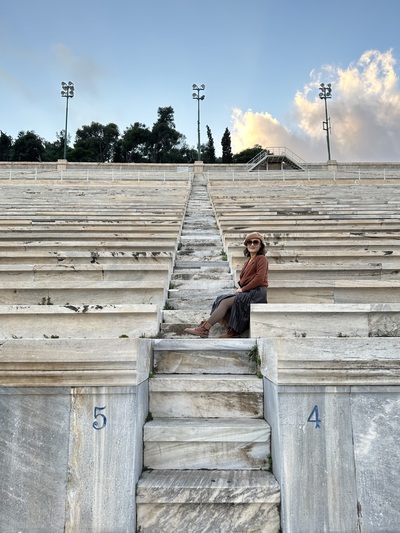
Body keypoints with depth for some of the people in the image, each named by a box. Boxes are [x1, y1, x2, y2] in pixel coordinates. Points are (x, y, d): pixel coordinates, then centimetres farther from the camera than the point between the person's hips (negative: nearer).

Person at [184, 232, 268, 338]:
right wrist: (240, 288, 3)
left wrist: (243, 289, -11)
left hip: (257, 293, -8)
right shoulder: (249, 260, 24)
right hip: (247, 292, 8)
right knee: (223, 300, -10)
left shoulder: (261, 259, -2)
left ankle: (204, 328, -21)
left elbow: (259, 279, -14)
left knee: (226, 302, -20)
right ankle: (234, 330, -21)